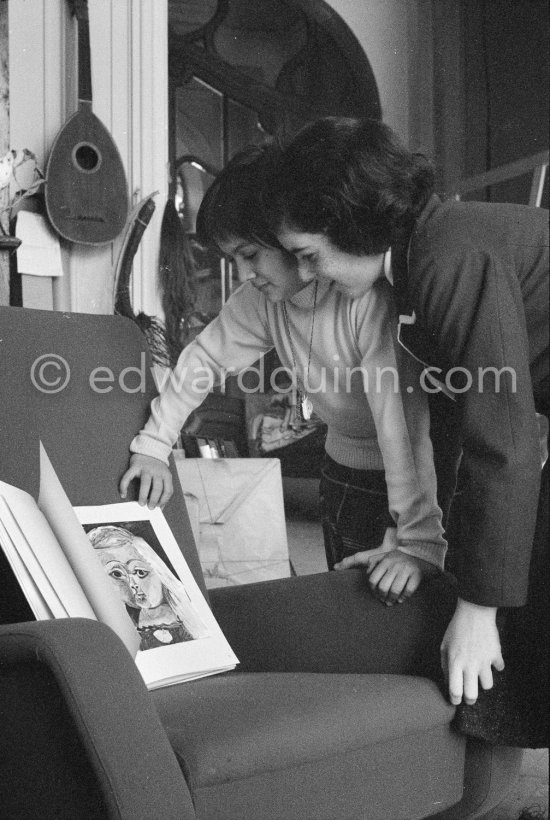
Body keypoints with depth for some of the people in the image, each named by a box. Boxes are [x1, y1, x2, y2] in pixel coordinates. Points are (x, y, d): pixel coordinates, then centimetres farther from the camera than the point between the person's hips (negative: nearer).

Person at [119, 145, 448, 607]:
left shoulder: (368, 294, -32)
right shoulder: (261, 300, -10)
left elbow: (401, 417, -37)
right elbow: (205, 359, 4)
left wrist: (419, 542, -41)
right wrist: (153, 446, -2)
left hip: (424, 464, -6)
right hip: (349, 463, 6)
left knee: (402, 602, -7)